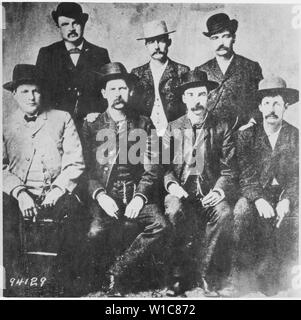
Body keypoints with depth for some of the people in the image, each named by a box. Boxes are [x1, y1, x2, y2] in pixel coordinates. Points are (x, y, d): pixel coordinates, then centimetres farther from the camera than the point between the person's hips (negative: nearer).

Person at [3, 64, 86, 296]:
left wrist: (58, 189, -11)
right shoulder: (6, 125, 14)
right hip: (19, 194, 1)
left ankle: (67, 277, -10)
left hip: (56, 192, 0)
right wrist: (19, 192, -14)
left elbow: (75, 162, 4)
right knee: (5, 210, -31)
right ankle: (15, 275, -10)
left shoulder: (62, 119, 12)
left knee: (72, 208, -32)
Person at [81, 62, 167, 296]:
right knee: (96, 231, -28)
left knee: (159, 225, -25)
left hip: (135, 194, 1)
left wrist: (140, 196, -13)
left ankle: (117, 271, -6)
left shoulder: (144, 125, 11)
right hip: (102, 195, -1)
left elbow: (152, 169, 4)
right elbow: (86, 169, 2)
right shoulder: (91, 126, 9)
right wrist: (100, 195, -15)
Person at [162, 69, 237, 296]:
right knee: (175, 210, -33)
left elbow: (229, 169, 4)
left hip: (210, 192, 0)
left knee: (224, 212, -32)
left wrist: (220, 189, -17)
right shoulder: (172, 129, 12)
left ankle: (205, 271, -12)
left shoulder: (222, 129, 10)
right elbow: (164, 166, 7)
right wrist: (171, 184, -15)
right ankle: (181, 272, -14)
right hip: (180, 191, 0)